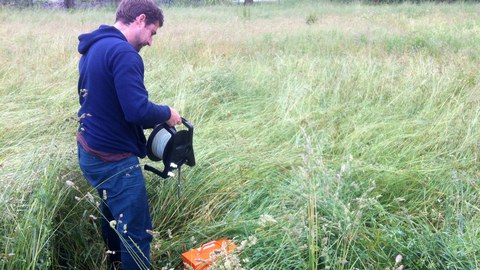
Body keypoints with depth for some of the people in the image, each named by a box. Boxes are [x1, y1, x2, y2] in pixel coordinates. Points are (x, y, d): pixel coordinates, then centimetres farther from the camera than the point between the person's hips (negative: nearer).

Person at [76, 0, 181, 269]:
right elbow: (138, 111, -28)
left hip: (90, 151, 10)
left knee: (115, 221, 25)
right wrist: (167, 113, -8)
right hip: (114, 160, -10)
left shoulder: (93, 48, 10)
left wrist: (155, 115, 12)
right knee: (137, 233, 1)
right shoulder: (123, 53, -21)